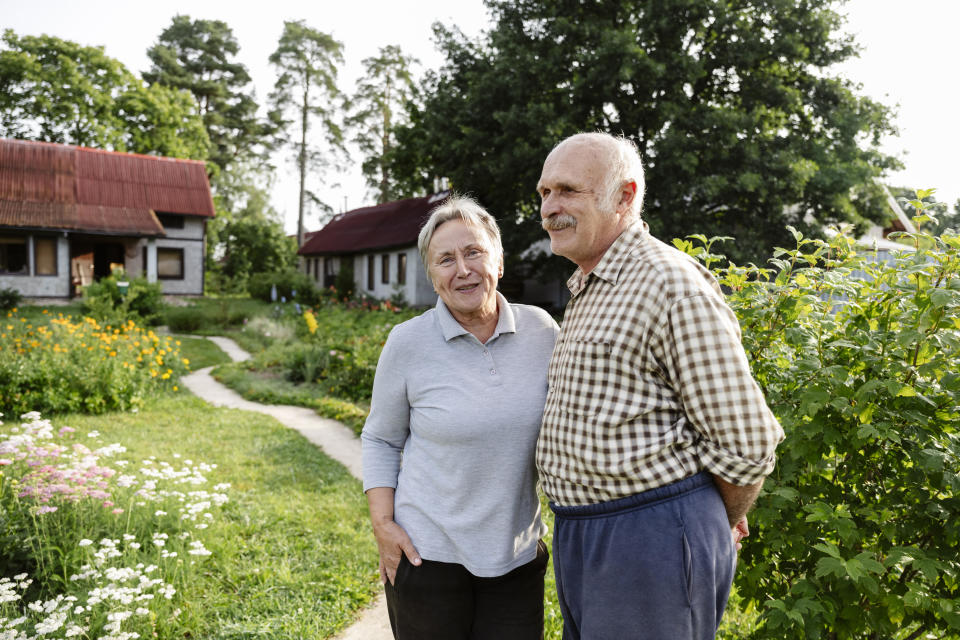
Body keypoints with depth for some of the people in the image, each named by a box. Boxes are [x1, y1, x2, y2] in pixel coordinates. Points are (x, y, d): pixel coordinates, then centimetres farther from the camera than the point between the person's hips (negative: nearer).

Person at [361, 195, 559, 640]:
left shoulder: (541, 331, -5)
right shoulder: (407, 344, -10)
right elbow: (380, 440, 1)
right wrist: (382, 524, -7)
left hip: (519, 554, 2)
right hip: (427, 552, -2)